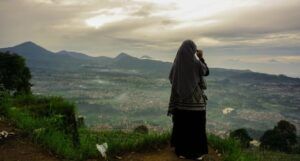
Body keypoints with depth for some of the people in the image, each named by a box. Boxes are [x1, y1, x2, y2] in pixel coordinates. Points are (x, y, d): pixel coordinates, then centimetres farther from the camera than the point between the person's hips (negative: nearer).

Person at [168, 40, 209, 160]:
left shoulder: (177, 62, -2)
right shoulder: (196, 63, -14)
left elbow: (171, 78, 10)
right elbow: (206, 72, 7)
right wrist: (201, 57, 13)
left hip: (180, 100, 4)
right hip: (195, 100, -4)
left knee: (181, 125, 14)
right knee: (196, 126, 7)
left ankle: (181, 151, 23)